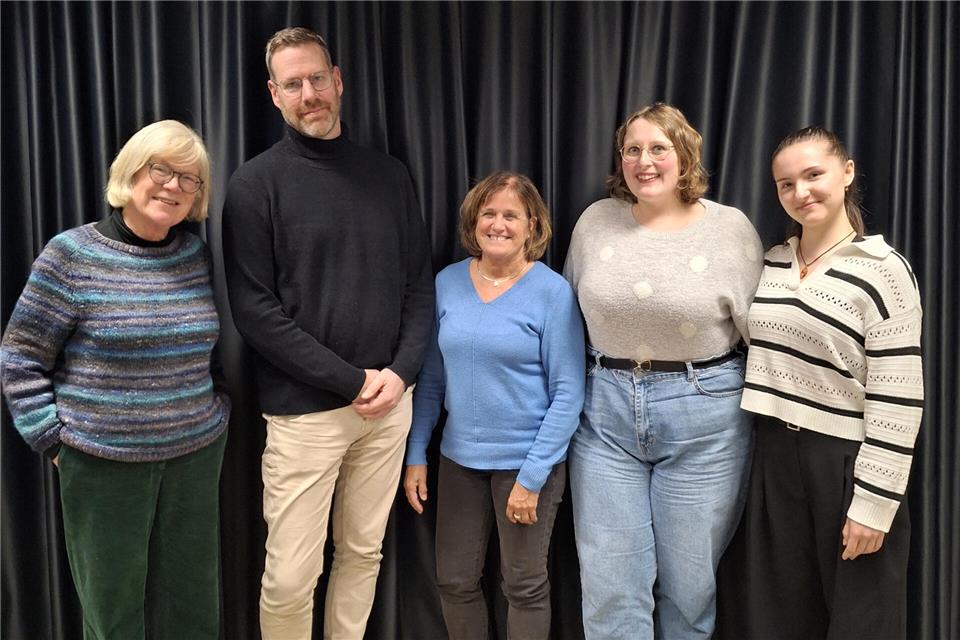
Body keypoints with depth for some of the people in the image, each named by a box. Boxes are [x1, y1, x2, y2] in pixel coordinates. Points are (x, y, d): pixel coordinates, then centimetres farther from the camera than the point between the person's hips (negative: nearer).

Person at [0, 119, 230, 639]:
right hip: (103, 460, -3)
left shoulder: (198, 257, 3)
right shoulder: (72, 254, -9)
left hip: (197, 453, 4)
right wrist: (54, 439, -7)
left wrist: (216, 408, 8)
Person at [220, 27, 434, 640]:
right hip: (305, 410, -4)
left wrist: (401, 371, -6)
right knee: (290, 577, 1)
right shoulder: (256, 184, -4)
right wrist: (352, 380, -13)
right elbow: (254, 309, -10)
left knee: (364, 554, 15)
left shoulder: (389, 174, 8)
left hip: (389, 403, 4)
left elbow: (420, 283, 9)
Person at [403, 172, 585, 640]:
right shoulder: (448, 282, 1)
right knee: (454, 582, 14)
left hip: (526, 460, -4)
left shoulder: (552, 292, -12)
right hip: (460, 458, 4)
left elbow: (568, 395, -12)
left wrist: (531, 477, -15)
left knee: (524, 588, 13)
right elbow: (431, 378, 7)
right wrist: (416, 455, 5)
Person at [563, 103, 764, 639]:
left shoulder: (732, 228, -2)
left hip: (704, 417, -2)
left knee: (688, 583, 11)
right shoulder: (596, 221, 4)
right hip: (605, 413, 2)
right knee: (610, 585, 7)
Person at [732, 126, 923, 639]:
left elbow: (897, 401, -14)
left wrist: (873, 501, -16)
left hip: (847, 461, -5)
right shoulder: (771, 263, 7)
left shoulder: (883, 270, -11)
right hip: (776, 457, 5)